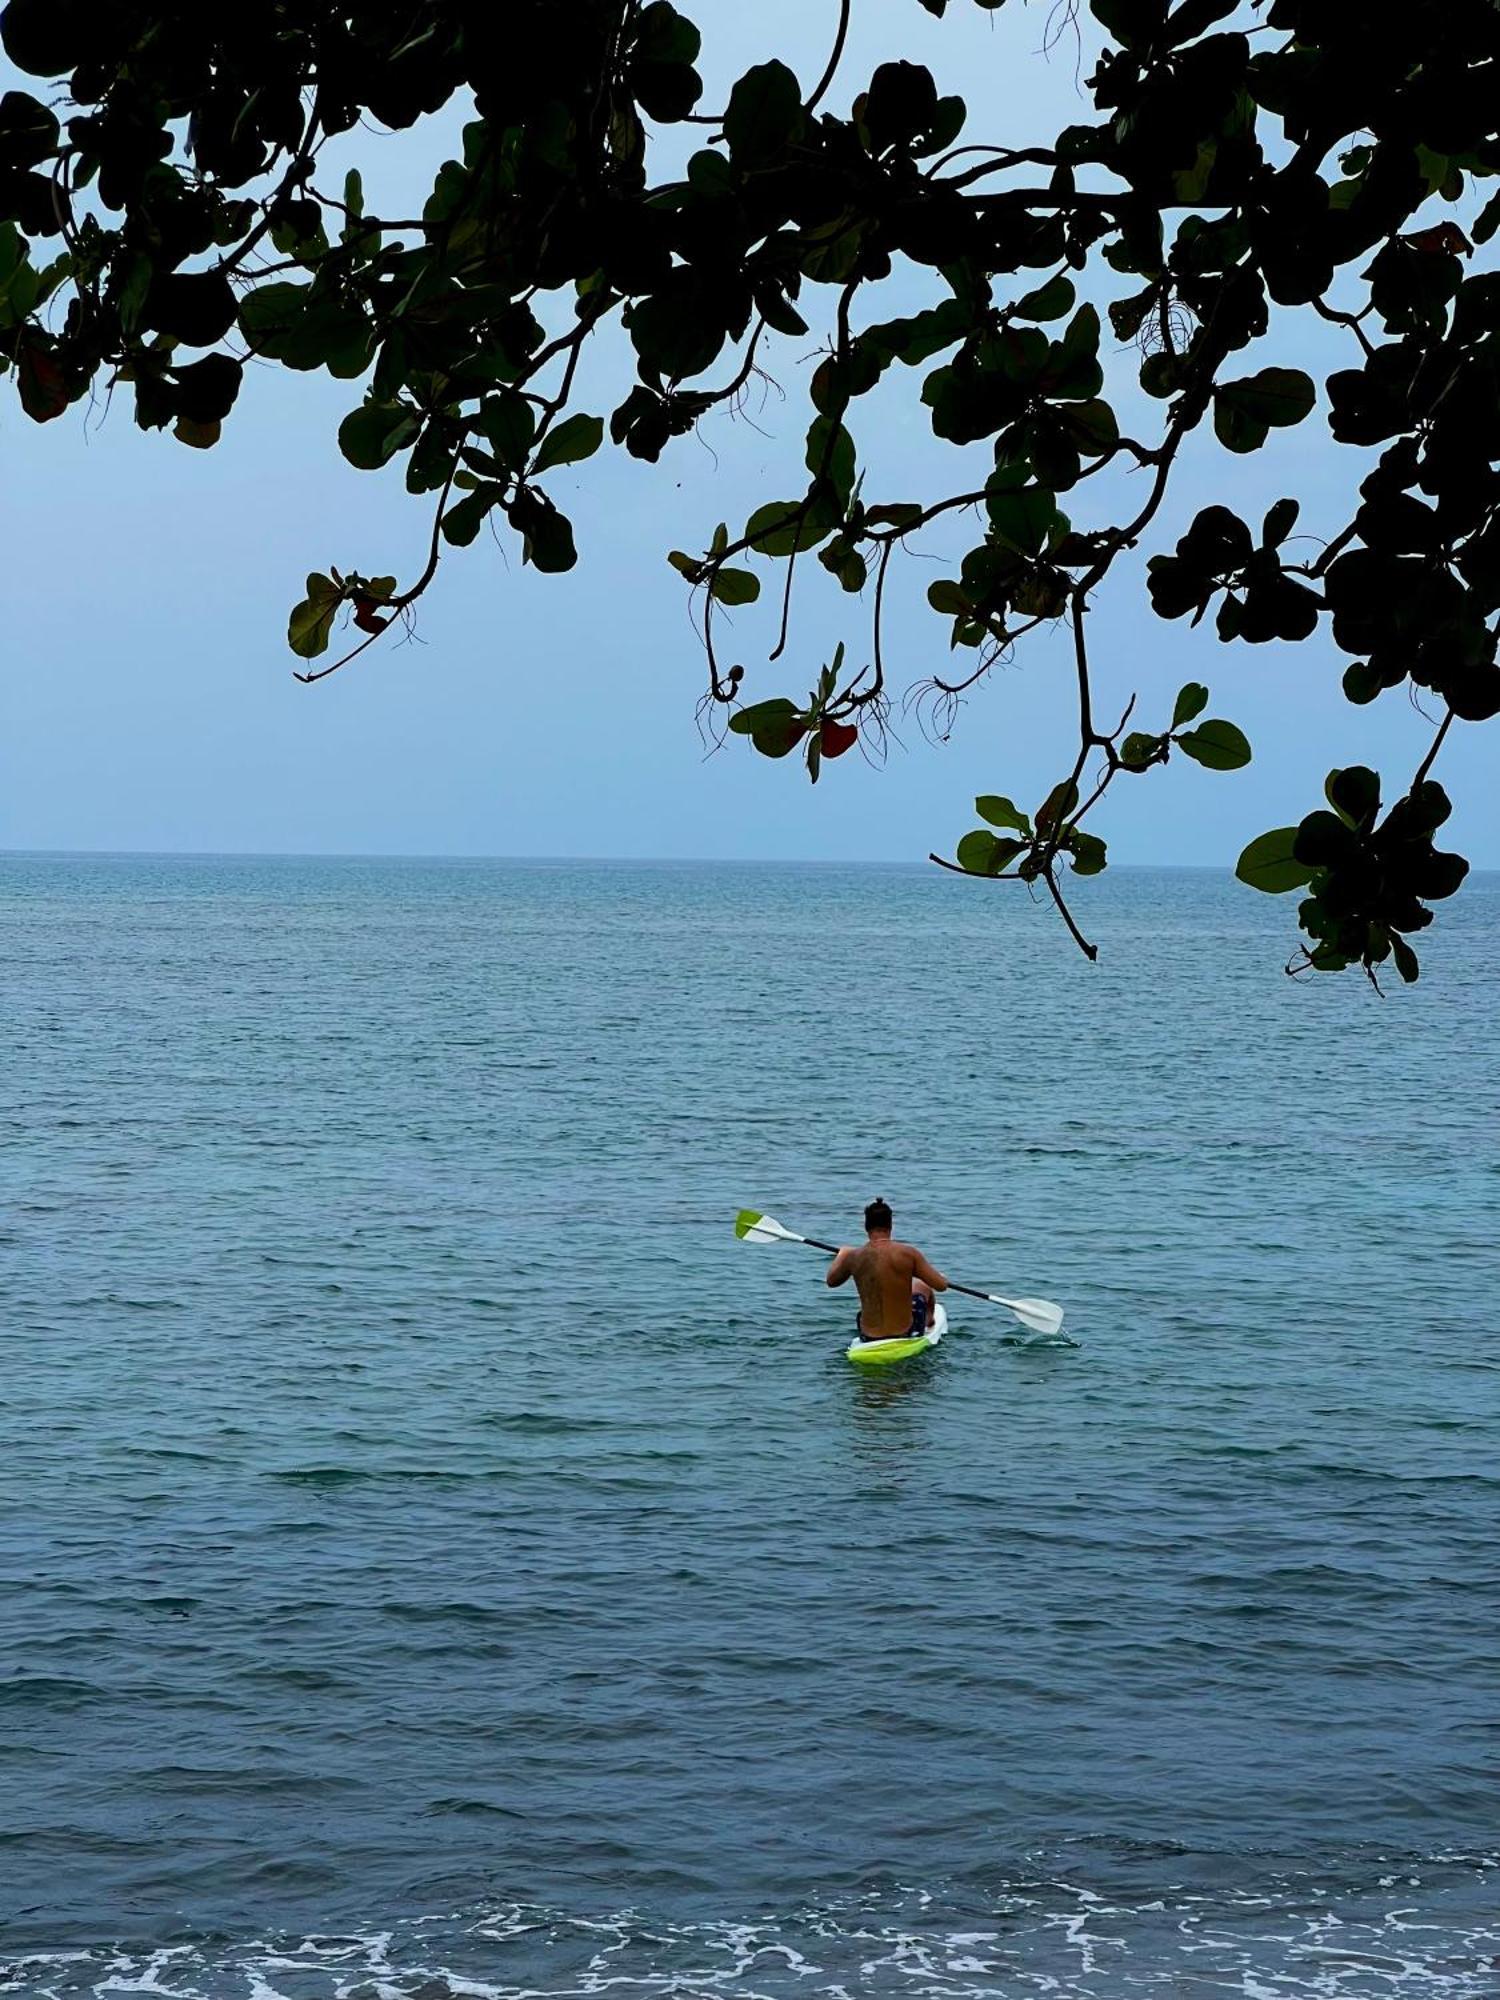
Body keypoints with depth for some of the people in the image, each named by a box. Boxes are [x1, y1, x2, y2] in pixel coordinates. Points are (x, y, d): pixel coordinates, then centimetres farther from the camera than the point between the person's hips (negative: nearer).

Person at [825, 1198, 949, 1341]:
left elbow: (831, 1280, 10)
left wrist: (842, 1254, 29)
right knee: (920, 1285, 30)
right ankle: (929, 1322, 56)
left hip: (868, 1338, 1)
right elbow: (941, 1285, -12)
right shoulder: (908, 1253, -17)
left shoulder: (853, 1258, -11)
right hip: (905, 1333, -1)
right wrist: (941, 1277, 13)